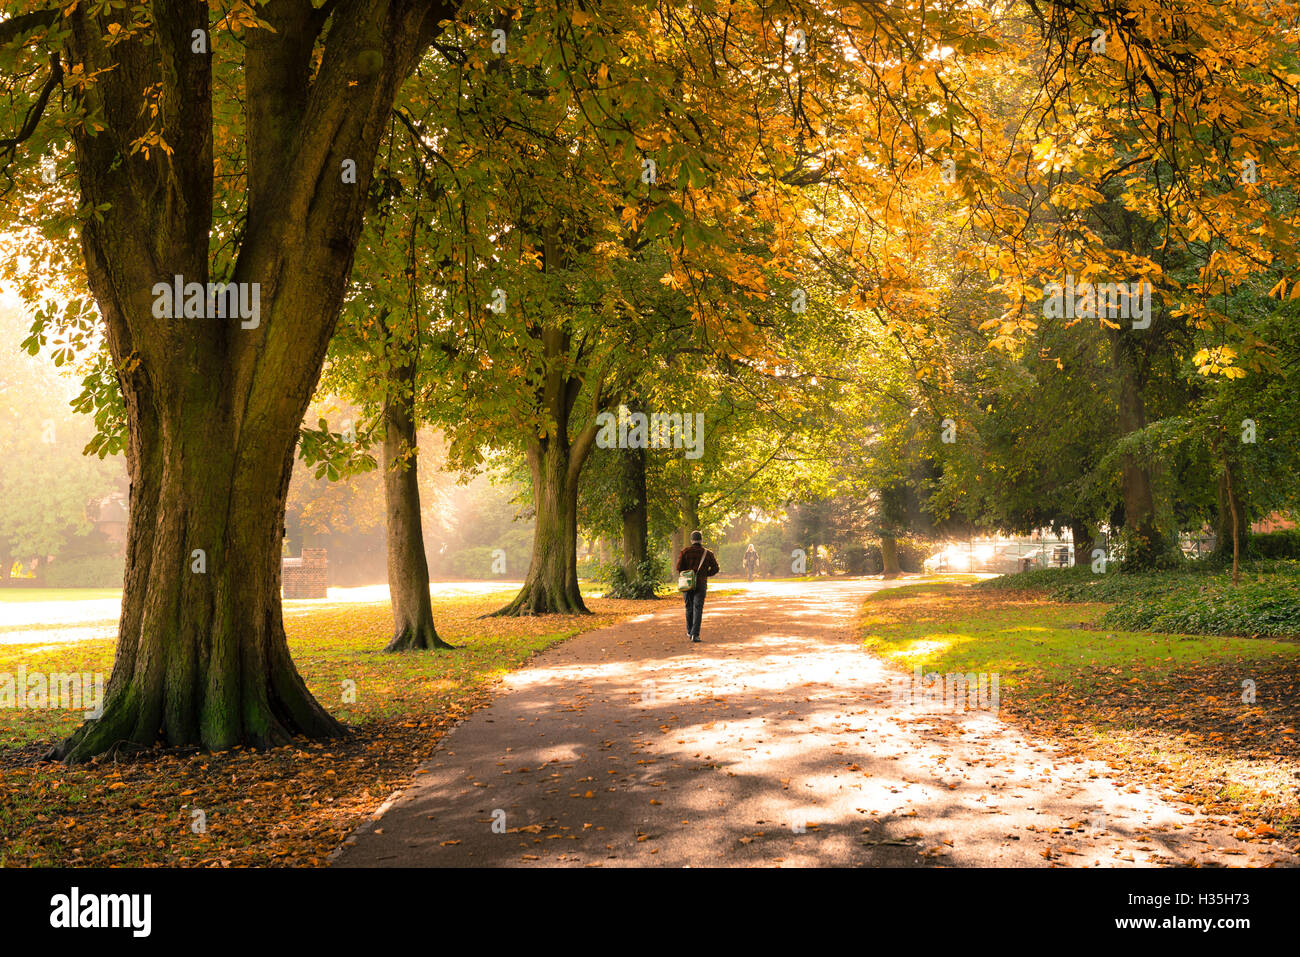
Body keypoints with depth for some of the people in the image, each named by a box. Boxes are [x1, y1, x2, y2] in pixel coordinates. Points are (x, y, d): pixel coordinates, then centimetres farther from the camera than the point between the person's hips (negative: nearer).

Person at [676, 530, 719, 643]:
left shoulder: (685, 551, -1)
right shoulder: (707, 553, 1)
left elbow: (679, 567, -7)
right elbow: (715, 568, 3)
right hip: (701, 584, -1)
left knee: (689, 608, 16)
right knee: (698, 609, -3)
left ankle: (689, 633, 25)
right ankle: (695, 634, -13)